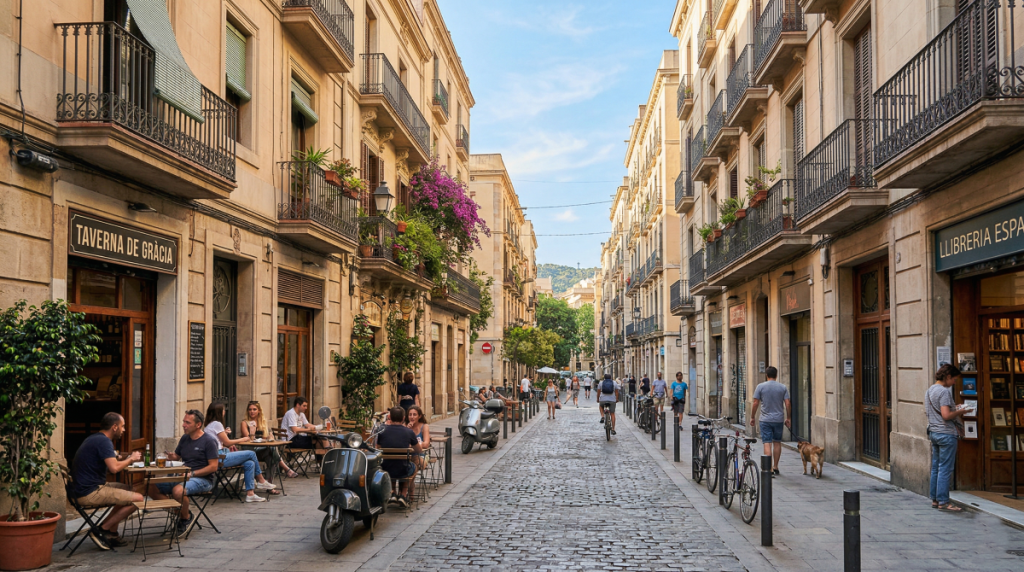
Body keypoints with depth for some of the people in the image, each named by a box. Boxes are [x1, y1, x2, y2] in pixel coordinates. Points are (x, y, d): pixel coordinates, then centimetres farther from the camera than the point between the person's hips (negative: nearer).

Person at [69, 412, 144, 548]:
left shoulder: (94, 439, 17)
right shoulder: (104, 441, -15)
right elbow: (114, 468, -26)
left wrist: (127, 459, 11)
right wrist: (130, 459, -8)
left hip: (82, 489, 11)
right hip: (90, 494, -11)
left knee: (127, 489, 21)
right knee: (138, 499, -12)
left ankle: (111, 534, 14)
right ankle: (102, 530, -3)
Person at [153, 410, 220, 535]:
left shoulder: (209, 441, -8)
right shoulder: (184, 438, 14)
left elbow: (213, 467, -13)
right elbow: (176, 457, 23)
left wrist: (192, 474, -19)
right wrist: (172, 457, -1)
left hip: (203, 479, -8)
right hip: (181, 477, 8)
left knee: (178, 490, -36)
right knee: (152, 487, -9)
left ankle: (186, 517, -7)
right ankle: (178, 513, -2)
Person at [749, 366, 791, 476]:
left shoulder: (761, 386, -4)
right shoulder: (783, 387, 2)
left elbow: (755, 404, -5)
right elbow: (788, 404, -1)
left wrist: (752, 417, 5)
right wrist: (787, 418, 10)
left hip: (766, 420, -2)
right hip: (779, 419, 3)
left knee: (767, 443, -4)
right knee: (777, 442, 14)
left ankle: (769, 469, -11)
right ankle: (775, 467, 22)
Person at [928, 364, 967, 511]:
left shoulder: (929, 391, 13)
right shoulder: (944, 391, -16)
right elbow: (946, 415, -23)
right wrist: (960, 412, -6)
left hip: (933, 432, 9)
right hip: (946, 434, -9)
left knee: (935, 468, 13)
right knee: (945, 469, -4)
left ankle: (935, 499, 18)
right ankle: (943, 501, -1)